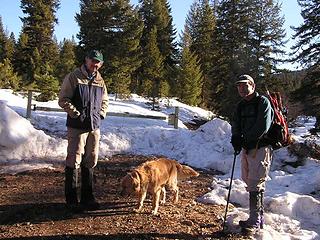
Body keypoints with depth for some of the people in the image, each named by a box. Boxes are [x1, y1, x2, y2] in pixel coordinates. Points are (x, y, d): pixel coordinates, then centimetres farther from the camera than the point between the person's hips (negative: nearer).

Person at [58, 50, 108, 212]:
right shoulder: (73, 77, -4)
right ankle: (71, 200, 7)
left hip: (95, 127, 6)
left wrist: (101, 114, 7)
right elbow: (63, 100, -6)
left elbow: (105, 101, 24)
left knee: (90, 162, 11)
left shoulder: (100, 81, 13)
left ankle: (87, 198, 23)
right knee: (74, 162, -4)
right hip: (77, 126, -6)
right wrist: (76, 114, -14)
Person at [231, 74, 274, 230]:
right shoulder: (240, 106, 15)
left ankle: (255, 221, 0)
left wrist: (245, 140, -13)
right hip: (247, 148, 8)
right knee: (249, 181, 12)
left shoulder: (263, 102, -8)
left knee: (255, 184, -8)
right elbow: (235, 124, 11)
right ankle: (259, 216, 25)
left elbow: (263, 127, -18)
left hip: (259, 148, -8)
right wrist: (236, 137, -10)